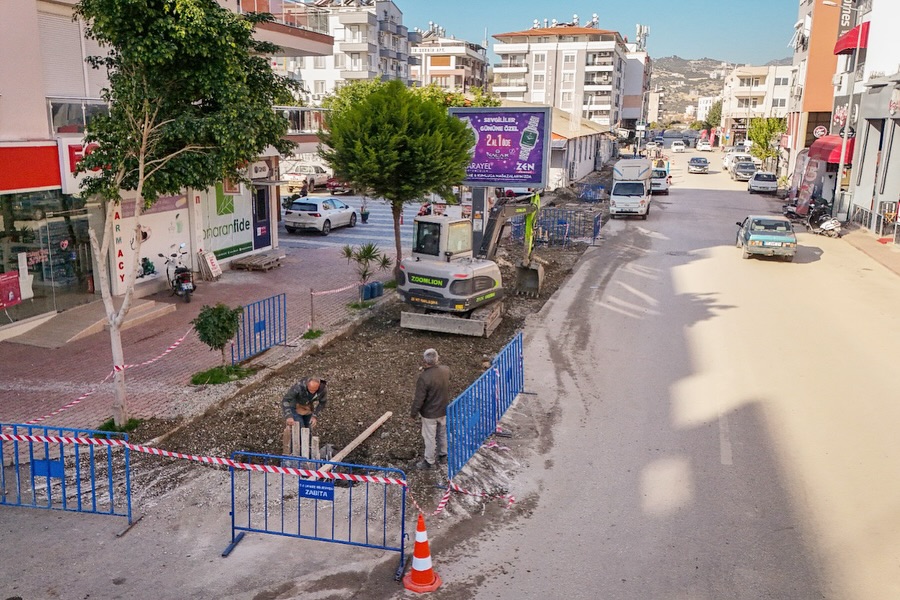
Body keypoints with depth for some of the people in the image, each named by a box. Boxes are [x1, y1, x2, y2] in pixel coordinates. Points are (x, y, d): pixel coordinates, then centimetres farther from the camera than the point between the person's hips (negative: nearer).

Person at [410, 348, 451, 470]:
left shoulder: (424, 378, -32)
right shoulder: (446, 369, -14)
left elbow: (419, 399, -23)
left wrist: (413, 413, -8)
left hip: (430, 413, -6)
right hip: (444, 409, 6)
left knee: (429, 437, 13)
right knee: (443, 433, 26)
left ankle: (429, 462, 30)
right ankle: (443, 454, 47)